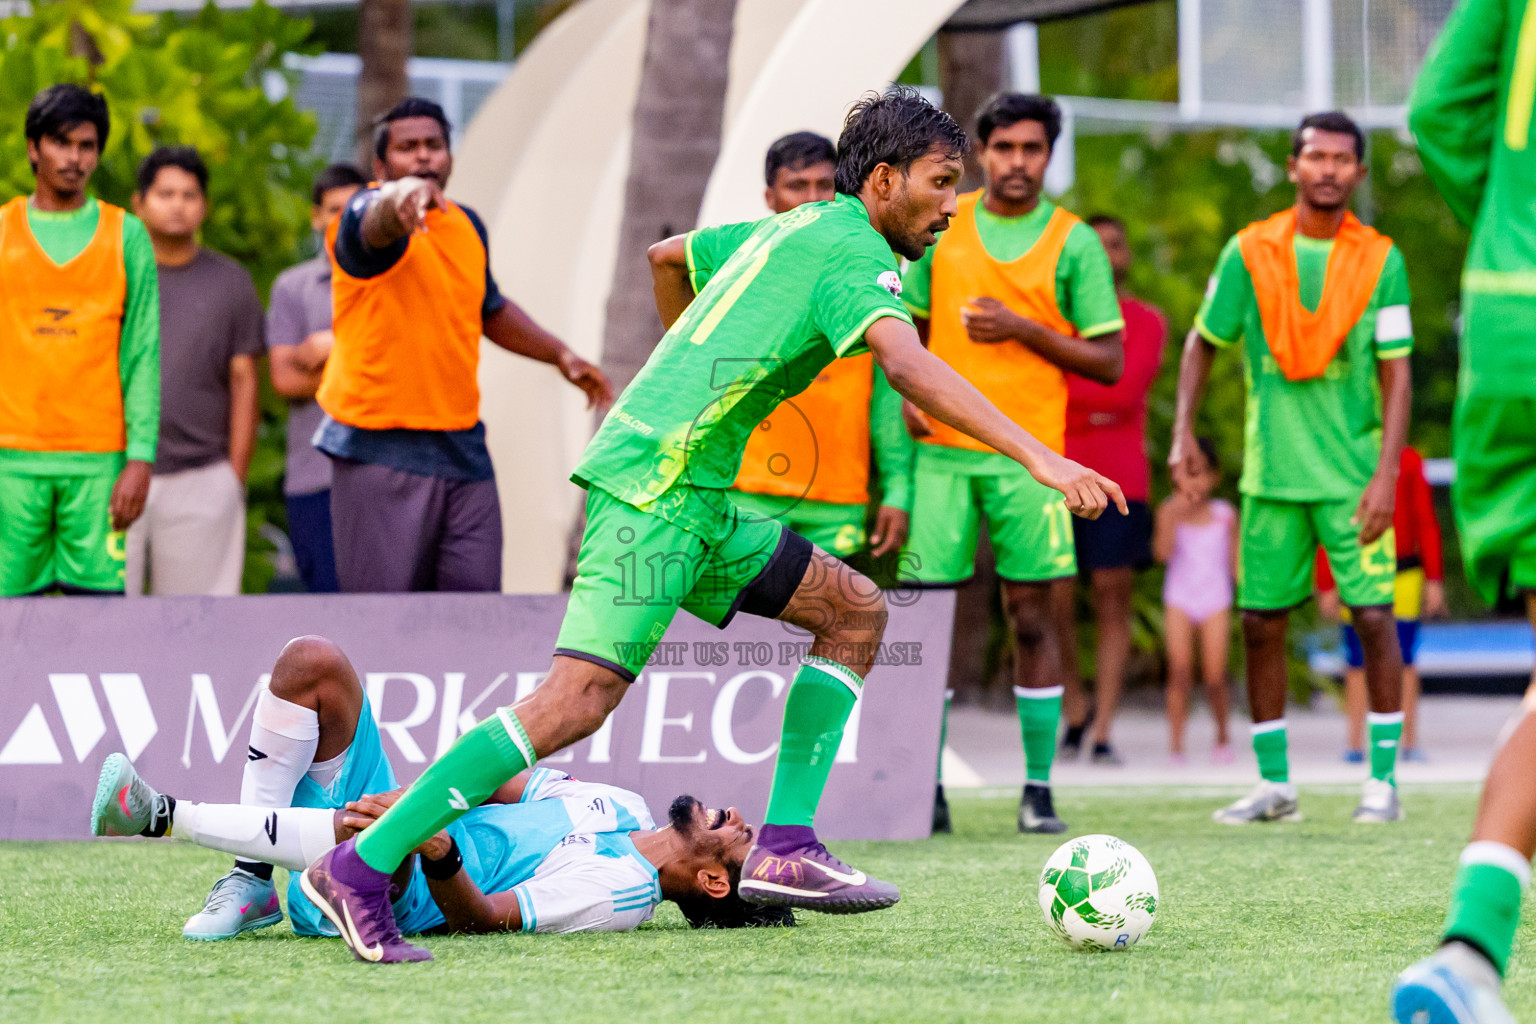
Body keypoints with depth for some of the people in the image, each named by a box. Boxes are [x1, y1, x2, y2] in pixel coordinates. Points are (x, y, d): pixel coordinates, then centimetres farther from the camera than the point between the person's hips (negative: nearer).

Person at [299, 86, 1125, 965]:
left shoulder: (791, 229, 20)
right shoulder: (851, 251, -8)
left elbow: (665, 257, 37)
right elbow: (909, 366, -27)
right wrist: (1038, 457, -32)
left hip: (691, 497, 10)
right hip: (657, 485, -10)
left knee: (855, 609, 10)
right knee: (583, 695, -18)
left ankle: (785, 848, 4)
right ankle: (363, 868, -16)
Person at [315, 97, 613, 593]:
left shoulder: (467, 225, 13)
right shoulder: (369, 213, -9)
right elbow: (377, 223, -37)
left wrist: (559, 353, 28)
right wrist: (401, 199, -60)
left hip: (462, 448, 6)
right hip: (381, 451, -6)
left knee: (477, 589, 3)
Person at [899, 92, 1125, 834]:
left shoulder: (1073, 242, 2)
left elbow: (1108, 361, 0)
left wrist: (1022, 329, -11)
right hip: (941, 447, 2)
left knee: (1032, 617, -1)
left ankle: (1038, 787, 4)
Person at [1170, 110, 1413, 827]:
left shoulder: (1380, 260, 0)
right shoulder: (1249, 252, 2)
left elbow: (1395, 373, -1)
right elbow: (1203, 342, 12)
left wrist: (1386, 473, -9)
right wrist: (1183, 432, 0)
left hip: (1352, 473, -2)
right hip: (1272, 472, 2)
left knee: (1373, 615, -7)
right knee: (1260, 621, 3)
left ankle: (1383, 780, 2)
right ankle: (1274, 784, 14)